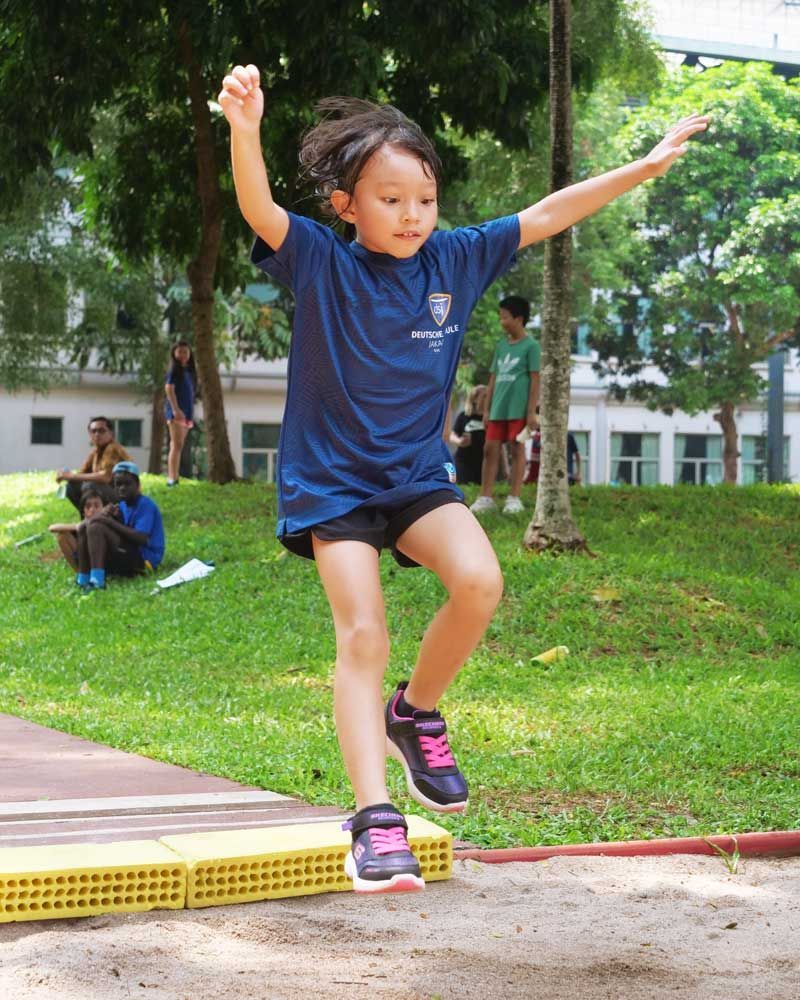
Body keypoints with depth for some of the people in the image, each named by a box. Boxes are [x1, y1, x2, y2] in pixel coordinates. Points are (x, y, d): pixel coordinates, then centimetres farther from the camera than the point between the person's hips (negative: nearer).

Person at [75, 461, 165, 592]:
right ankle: (82, 580, -10)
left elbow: (141, 538, -24)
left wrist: (111, 522, -22)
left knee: (96, 527, -23)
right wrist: (109, 516, -11)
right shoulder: (122, 506, 15)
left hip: (144, 558, -9)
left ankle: (97, 581, -37)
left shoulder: (146, 505, -11)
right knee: (84, 527, 1)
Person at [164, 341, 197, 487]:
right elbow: (169, 389, -15)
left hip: (187, 413, 8)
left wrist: (191, 414, 18)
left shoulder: (189, 371, 17)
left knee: (177, 446, 9)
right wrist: (175, 409, -24)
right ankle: (172, 478, -21)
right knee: (177, 444, -15)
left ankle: (174, 477, 12)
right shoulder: (174, 370, -5)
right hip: (176, 411, -8)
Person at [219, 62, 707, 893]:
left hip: (418, 474, 3)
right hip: (332, 481, -3)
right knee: (363, 635, -13)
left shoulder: (454, 260, 0)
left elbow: (546, 216, 5)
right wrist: (244, 129, -49)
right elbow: (258, 207, -29)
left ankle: (414, 712, 5)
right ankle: (374, 819, -11)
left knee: (479, 583, -22)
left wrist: (650, 164, 6)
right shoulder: (321, 263, -11)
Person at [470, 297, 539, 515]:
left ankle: (514, 498, 2)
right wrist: (487, 409, 13)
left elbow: (535, 380, -6)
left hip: (518, 408, -6)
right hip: (498, 408, 6)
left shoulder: (531, 346, -3)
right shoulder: (501, 346, 15)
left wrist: (532, 412, -11)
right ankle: (486, 497, 5)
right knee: (490, 448, 2)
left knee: (517, 449, -2)